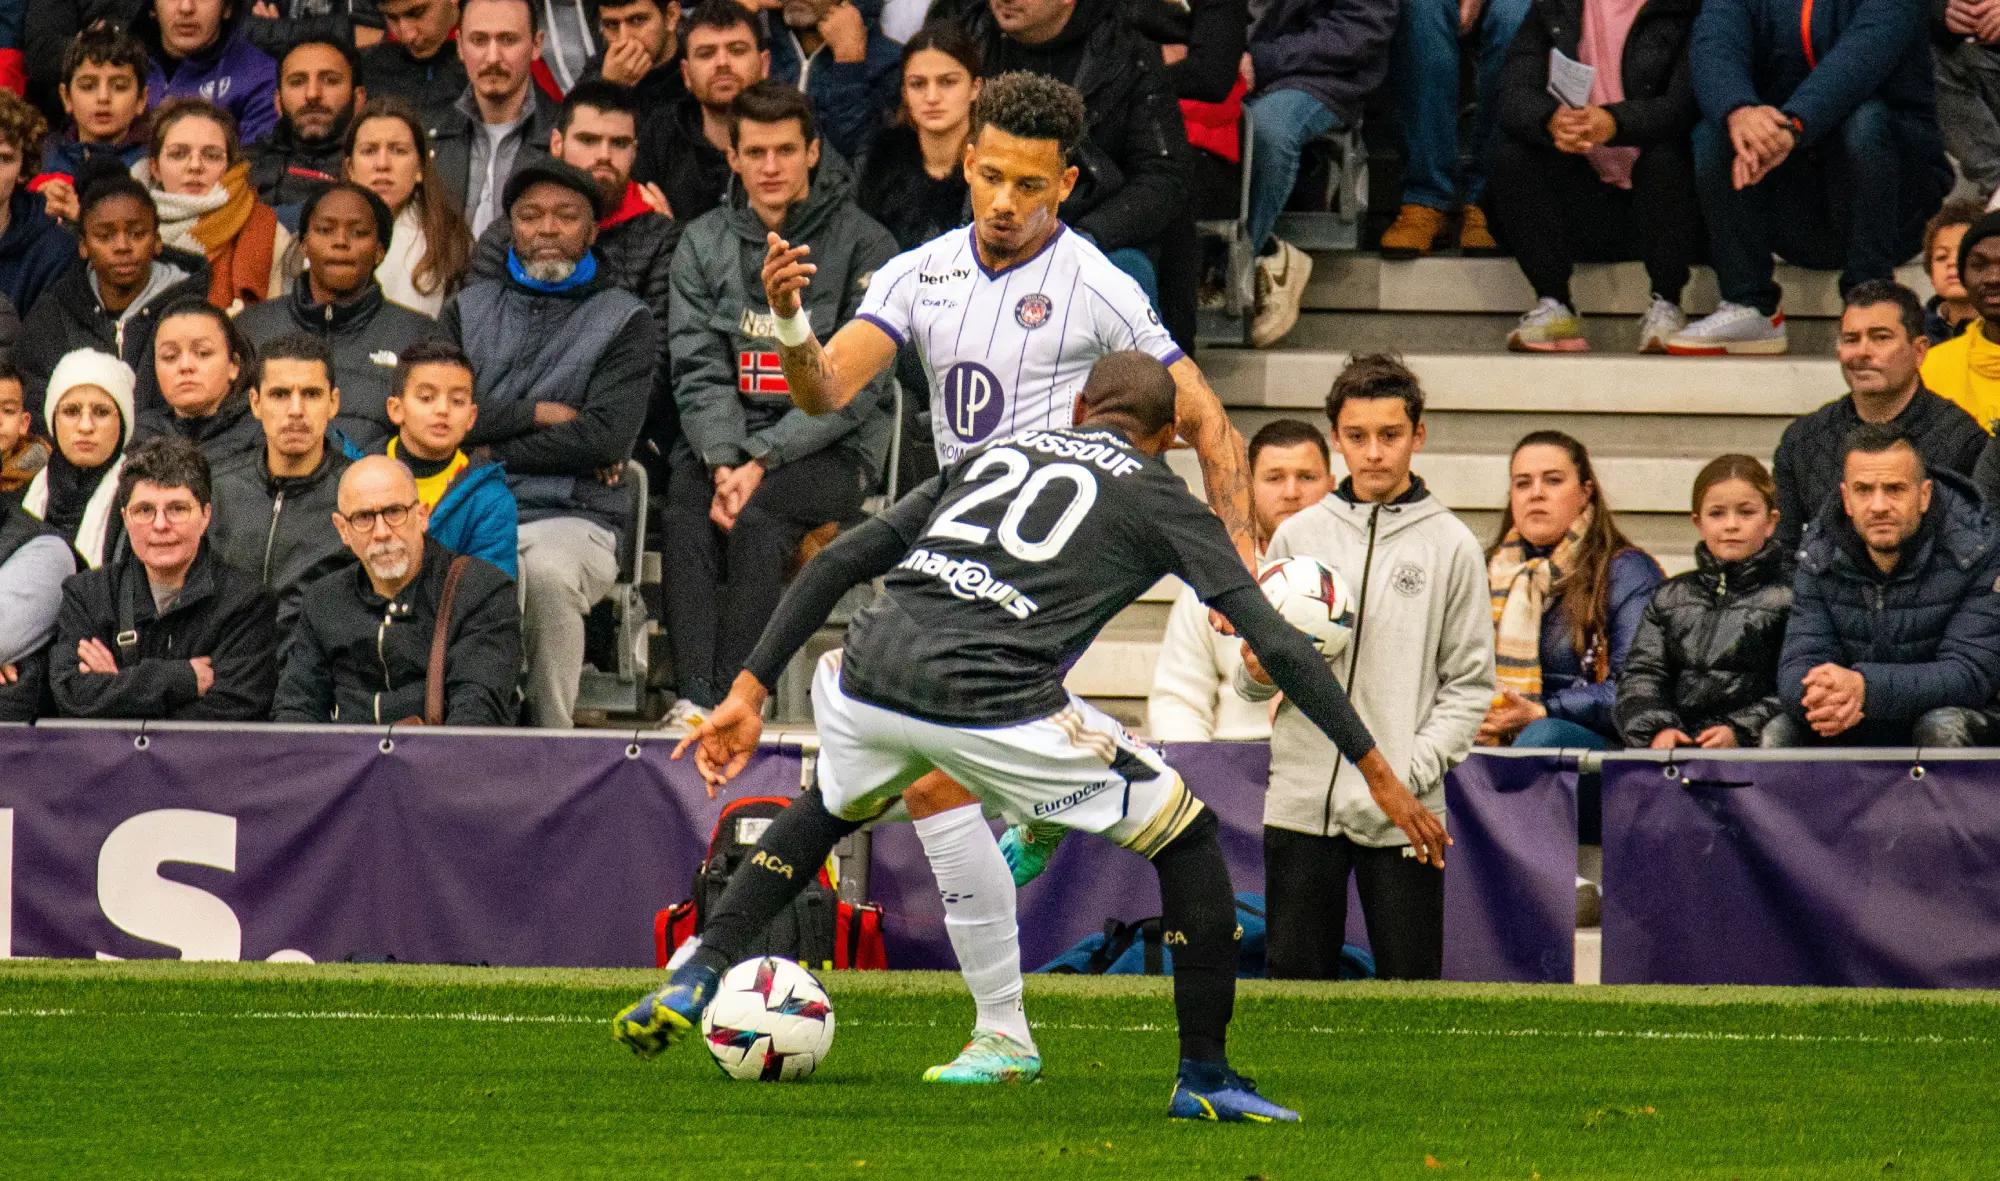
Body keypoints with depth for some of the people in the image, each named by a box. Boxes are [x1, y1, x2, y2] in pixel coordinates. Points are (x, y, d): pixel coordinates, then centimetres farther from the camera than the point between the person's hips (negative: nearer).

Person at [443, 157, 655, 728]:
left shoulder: (625, 321, 11)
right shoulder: (468, 310, 21)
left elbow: (607, 436, -4)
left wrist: (493, 453, -2)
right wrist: (538, 414, -2)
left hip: (572, 516, -2)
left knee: (547, 573, -39)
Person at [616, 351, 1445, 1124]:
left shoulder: (995, 455, 29)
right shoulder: (1160, 498, 17)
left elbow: (838, 563, 23)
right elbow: (1276, 643, 11)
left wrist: (751, 689, 24)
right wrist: (1377, 773, 15)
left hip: (868, 680, 5)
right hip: (994, 704, -5)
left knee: (834, 809, 39)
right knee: (1190, 838, 14)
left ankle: (693, 983, 28)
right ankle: (1205, 1078, 14)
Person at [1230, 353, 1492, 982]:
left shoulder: (1451, 545, 4)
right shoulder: (1298, 536, 8)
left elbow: (1469, 683, 3)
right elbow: (1252, 681, 12)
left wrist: (1411, 772, -9)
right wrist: (1260, 673, -12)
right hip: (1302, 804, 2)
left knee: (1411, 980, -1)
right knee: (1296, 979, 2)